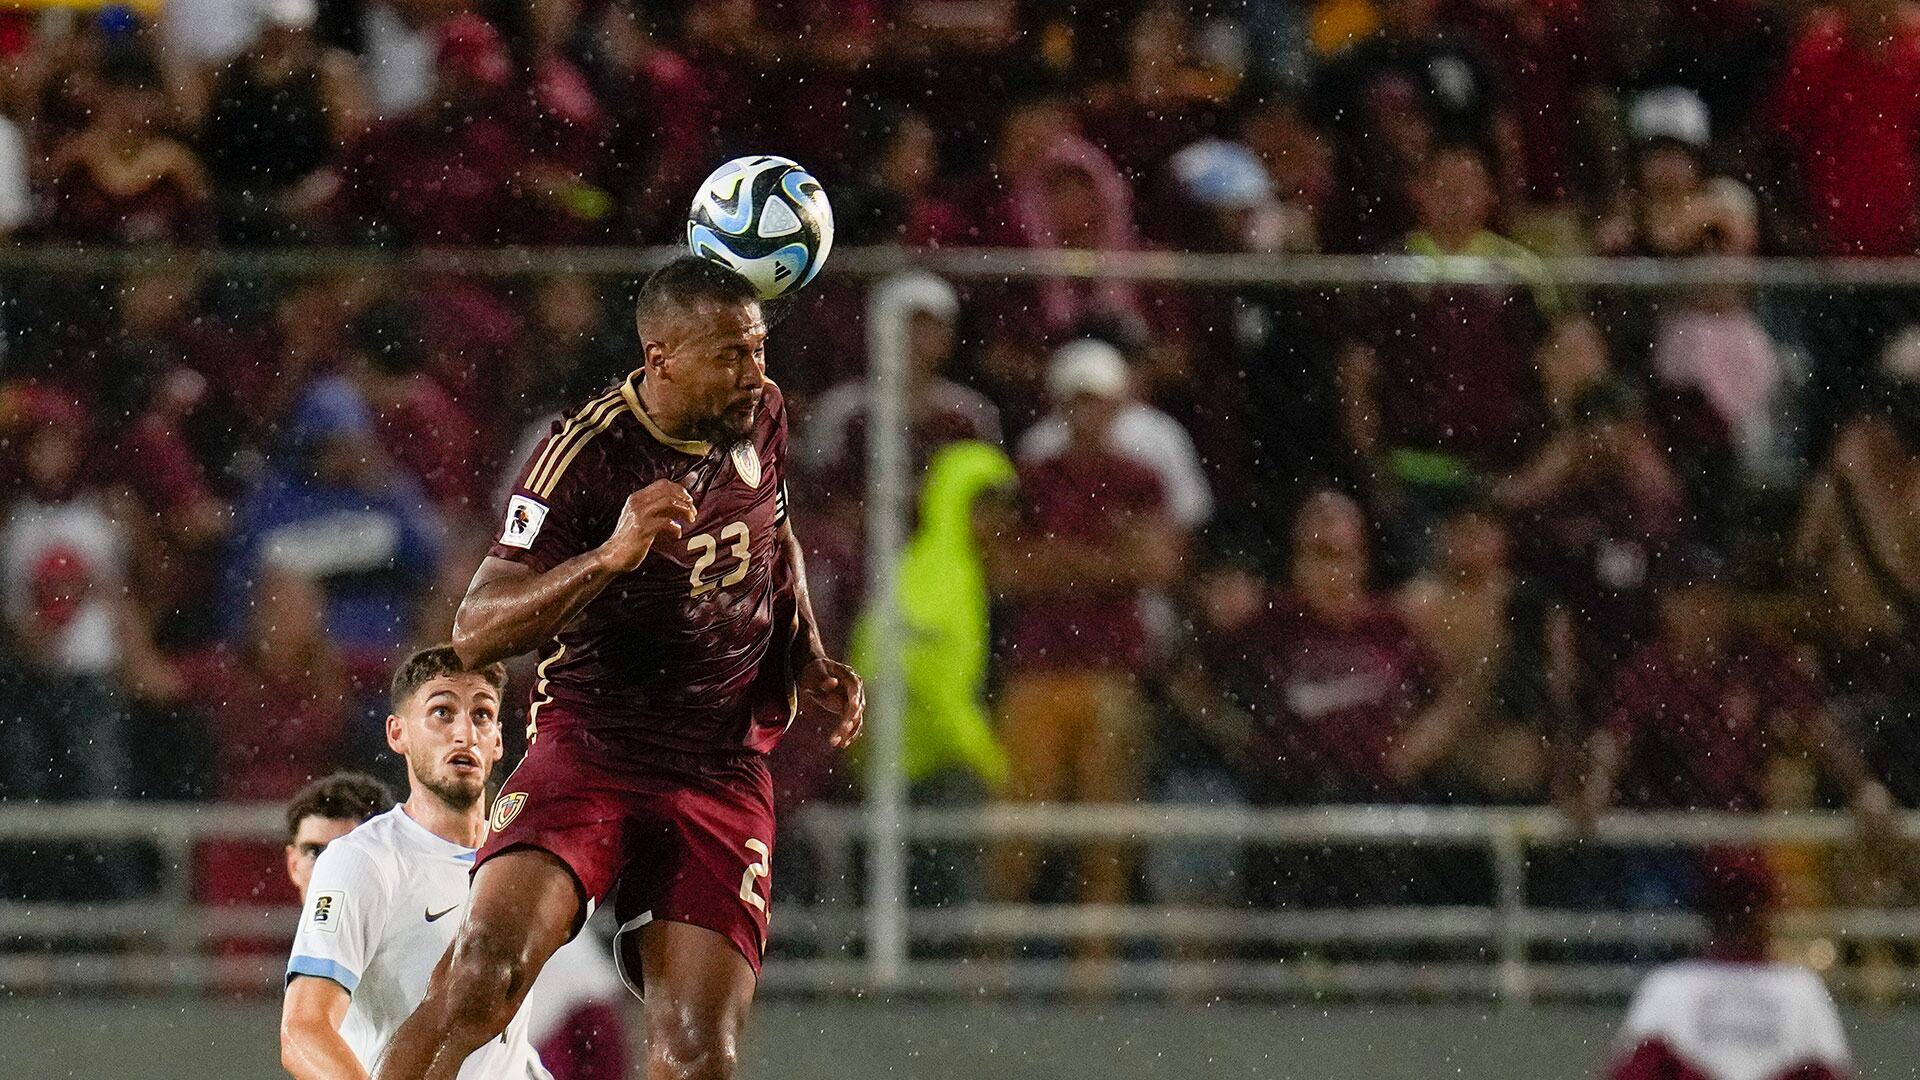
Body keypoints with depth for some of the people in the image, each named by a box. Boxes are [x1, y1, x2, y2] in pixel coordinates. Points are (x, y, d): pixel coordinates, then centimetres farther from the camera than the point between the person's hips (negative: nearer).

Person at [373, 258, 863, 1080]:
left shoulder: (760, 416, 6)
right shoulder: (587, 453, -14)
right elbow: (475, 634, -19)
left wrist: (809, 660, 15)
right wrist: (612, 556, -31)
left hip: (724, 776, 5)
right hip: (589, 749, -5)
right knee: (482, 978, -27)